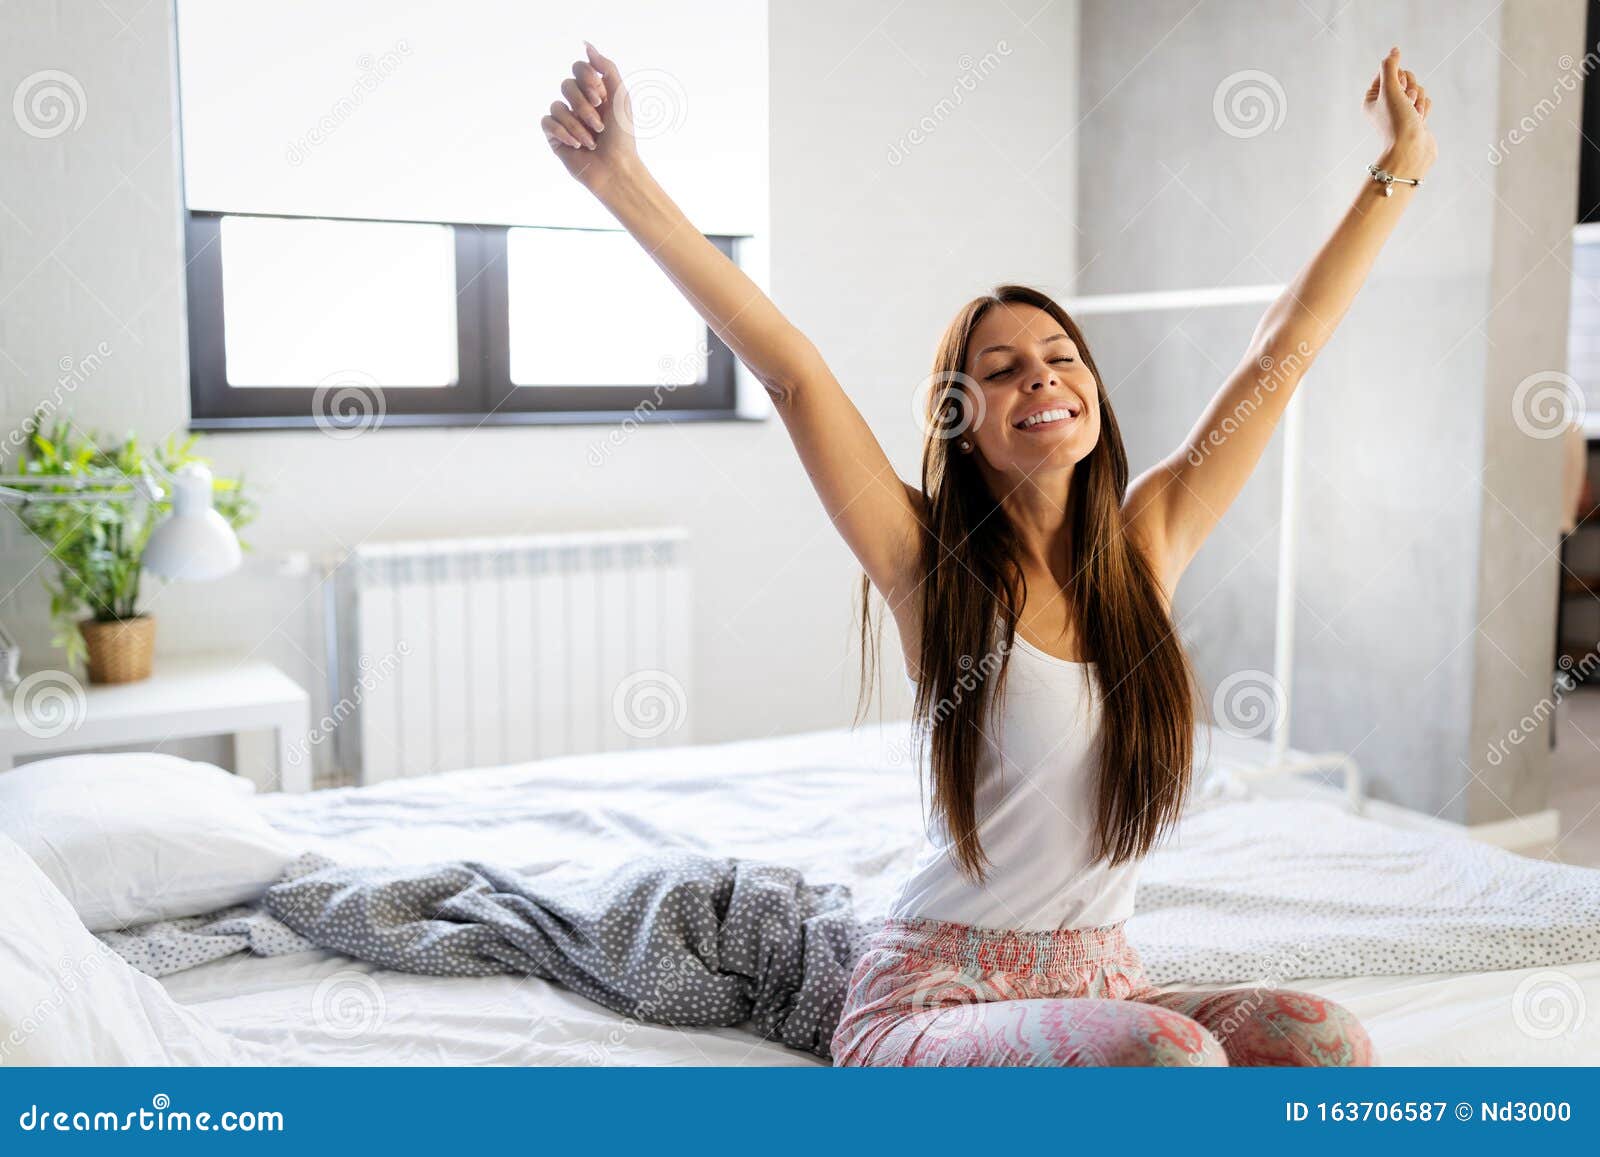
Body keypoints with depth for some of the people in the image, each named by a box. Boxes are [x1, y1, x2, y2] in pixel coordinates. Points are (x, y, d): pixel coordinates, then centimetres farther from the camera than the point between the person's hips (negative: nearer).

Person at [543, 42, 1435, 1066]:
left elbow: (1284, 349, 10)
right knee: (1171, 1053, -31)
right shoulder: (935, 566, -6)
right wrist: (620, 179, -19)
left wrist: (1397, 170, 19)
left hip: (1101, 980, 5)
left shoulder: (1147, 544, 4)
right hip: (934, 999, -4)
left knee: (1320, 1035, -23)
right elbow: (788, 366, -15)